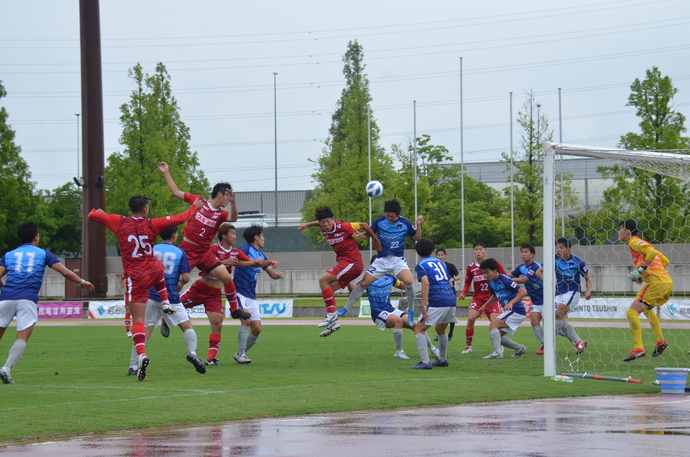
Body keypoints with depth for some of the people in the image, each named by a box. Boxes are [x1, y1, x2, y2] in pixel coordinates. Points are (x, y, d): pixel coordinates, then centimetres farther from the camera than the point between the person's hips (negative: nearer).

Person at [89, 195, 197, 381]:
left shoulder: (120, 222, -5)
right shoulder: (151, 225, -4)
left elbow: (92, 215, 3)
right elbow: (180, 218, 0)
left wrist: (97, 211, 27)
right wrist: (194, 207, 19)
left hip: (135, 278, -2)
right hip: (153, 272, 2)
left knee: (138, 320, -4)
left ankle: (141, 355, -23)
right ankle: (166, 304, 35)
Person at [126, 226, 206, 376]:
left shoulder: (151, 250, 6)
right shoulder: (180, 253, 1)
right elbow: (186, 277, -4)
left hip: (151, 297, 2)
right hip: (171, 299, -2)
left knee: (144, 332, 2)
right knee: (187, 326, 9)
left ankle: (133, 366, -3)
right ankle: (192, 353, -12)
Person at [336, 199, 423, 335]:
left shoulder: (404, 223, -6)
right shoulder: (379, 221, -5)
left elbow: (417, 238, 5)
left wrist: (418, 225, -13)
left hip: (398, 259, -1)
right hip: (381, 260, 1)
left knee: (408, 281, -27)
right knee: (364, 283, -5)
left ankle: (411, 311, -6)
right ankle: (344, 310, 9)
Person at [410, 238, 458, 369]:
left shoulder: (421, 266, 0)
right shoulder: (440, 263, 21)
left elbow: (425, 282, -16)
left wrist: (423, 305, -18)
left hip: (437, 302, -7)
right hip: (451, 300, 7)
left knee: (419, 329, 0)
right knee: (440, 329, 29)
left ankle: (425, 362, -11)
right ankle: (442, 359, 37)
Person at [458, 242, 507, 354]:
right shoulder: (471, 267, 2)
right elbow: (467, 283, 13)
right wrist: (463, 293, -4)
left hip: (492, 297, -2)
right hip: (477, 297, 2)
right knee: (471, 318, -19)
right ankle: (468, 346, -5)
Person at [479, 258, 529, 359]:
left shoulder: (504, 280, -19)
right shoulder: (491, 282, 8)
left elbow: (523, 292, -23)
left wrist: (511, 302, -33)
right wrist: (484, 306, 24)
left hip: (517, 311, -10)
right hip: (510, 312, 10)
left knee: (493, 325, -21)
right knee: (496, 336, 10)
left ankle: (497, 353, -26)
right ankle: (520, 348, 21)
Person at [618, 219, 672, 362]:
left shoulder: (635, 242, -3)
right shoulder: (643, 244, 24)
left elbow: (652, 253, -22)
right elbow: (665, 261, 27)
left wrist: (641, 270, -18)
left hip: (655, 283, -10)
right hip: (667, 282, 10)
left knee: (632, 312, -12)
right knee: (647, 309, 33)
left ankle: (638, 348, -20)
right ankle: (660, 341, 30)